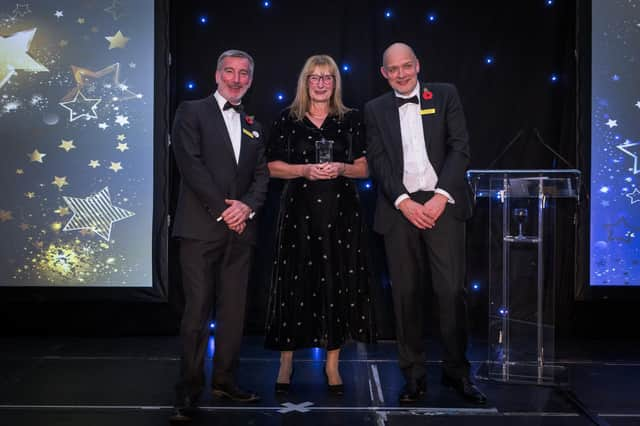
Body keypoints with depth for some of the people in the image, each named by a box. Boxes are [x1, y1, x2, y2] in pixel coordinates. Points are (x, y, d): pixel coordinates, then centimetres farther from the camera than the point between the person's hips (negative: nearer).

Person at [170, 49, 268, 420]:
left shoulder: (253, 125, 19)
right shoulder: (192, 112, 3)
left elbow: (262, 174, 13)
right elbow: (190, 164, -9)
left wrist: (247, 206, -8)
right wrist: (223, 209, -13)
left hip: (241, 228, 5)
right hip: (201, 226, -5)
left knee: (234, 309, 7)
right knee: (198, 309, -5)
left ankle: (225, 380, 17)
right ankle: (190, 388, 2)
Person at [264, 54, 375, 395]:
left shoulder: (350, 120, 9)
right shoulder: (287, 120, 6)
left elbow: (364, 168, 9)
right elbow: (273, 167, 4)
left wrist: (341, 169, -11)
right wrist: (305, 170, -12)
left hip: (341, 212, 1)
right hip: (299, 211, -1)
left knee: (337, 283, 1)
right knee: (296, 284, -1)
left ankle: (332, 364, 12)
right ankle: (286, 362, 11)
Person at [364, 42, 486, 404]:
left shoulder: (445, 95, 8)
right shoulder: (375, 109, 12)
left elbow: (460, 147, 0)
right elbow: (378, 162, 3)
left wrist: (440, 197, -10)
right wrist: (405, 203, -9)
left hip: (442, 204, -1)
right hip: (400, 208, 1)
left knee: (452, 290, -3)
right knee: (406, 293, 3)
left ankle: (458, 371, 10)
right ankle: (415, 375, 12)